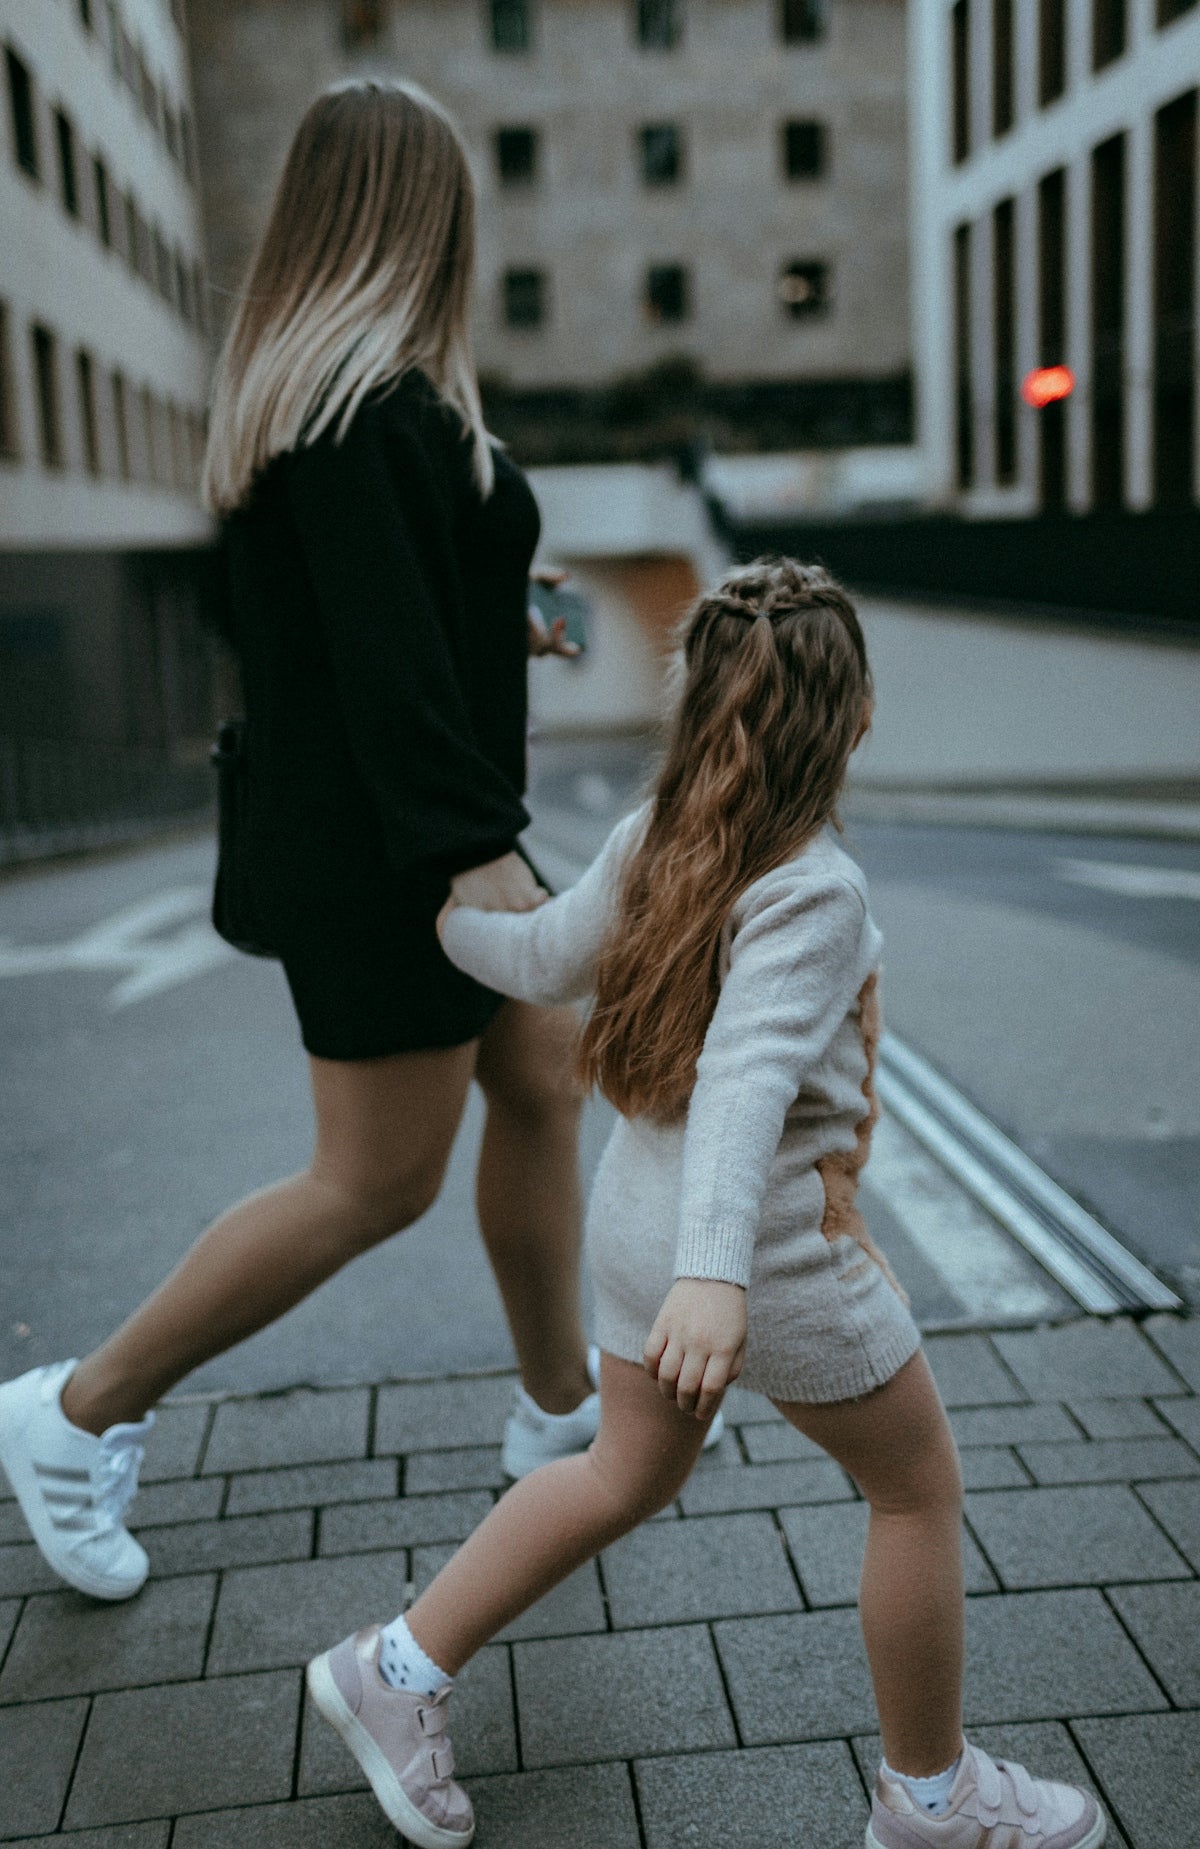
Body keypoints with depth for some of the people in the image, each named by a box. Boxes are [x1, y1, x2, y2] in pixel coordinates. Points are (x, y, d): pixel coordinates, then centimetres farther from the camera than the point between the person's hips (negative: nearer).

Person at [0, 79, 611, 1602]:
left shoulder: (308, 383, 13)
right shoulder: (368, 398, -19)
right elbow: (380, 646, -26)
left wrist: (492, 624, 32)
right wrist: (474, 847, -27)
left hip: (379, 832, 10)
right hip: (384, 846, -10)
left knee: (545, 1082, 15)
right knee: (376, 1182, 0)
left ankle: (561, 1407, 29)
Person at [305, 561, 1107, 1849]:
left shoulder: (650, 840, 0)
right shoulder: (816, 892, -22)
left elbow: (542, 960, 10)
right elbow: (748, 1075, -34)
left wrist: (433, 919, 28)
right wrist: (717, 1274, -43)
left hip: (642, 1212, 8)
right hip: (772, 1246, -8)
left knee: (627, 1478, 25)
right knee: (920, 1491, 14)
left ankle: (398, 1673, 31)